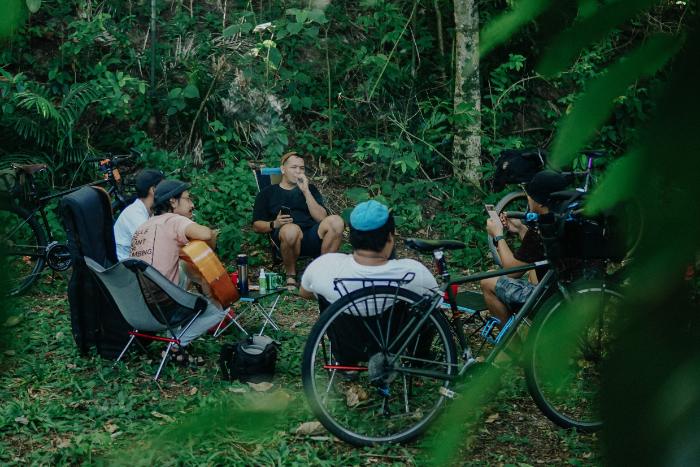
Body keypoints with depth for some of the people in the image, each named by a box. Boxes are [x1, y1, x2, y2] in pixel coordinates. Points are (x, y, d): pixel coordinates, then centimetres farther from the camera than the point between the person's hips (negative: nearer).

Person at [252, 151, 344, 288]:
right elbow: (257, 226, 14)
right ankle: (291, 275, -13)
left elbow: (321, 218, 7)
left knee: (336, 221, -28)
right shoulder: (268, 193, 19)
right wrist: (275, 224, -7)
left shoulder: (310, 189, 24)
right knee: (291, 229, -39)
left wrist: (305, 191, 0)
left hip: (312, 238, 2)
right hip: (287, 240, -2)